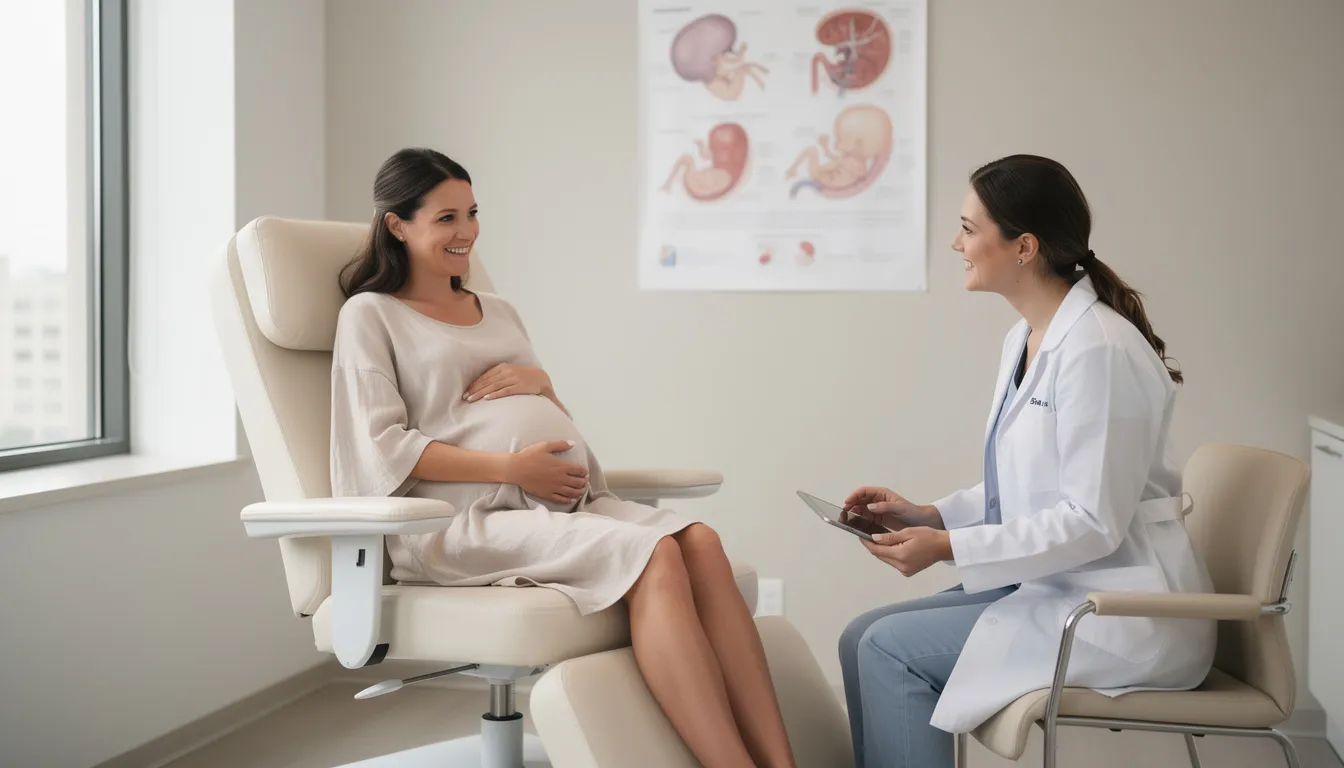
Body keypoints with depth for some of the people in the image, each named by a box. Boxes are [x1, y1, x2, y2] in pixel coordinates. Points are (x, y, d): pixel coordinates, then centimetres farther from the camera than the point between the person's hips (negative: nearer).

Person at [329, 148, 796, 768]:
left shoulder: (499, 313, 30)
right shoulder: (370, 315, 10)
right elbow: (385, 448, -3)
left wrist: (540, 382, 6)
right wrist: (512, 468, -12)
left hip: (571, 502, 6)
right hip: (469, 519, -6)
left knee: (699, 542, -27)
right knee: (653, 557, -33)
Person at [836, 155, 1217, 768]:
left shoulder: (1097, 349, -19)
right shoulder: (1026, 339, 11)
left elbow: (1092, 522, -21)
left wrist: (949, 547, -21)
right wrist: (928, 516, 5)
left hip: (1120, 612, -9)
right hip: (1052, 585, 9)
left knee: (891, 647, -15)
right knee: (864, 638, 0)